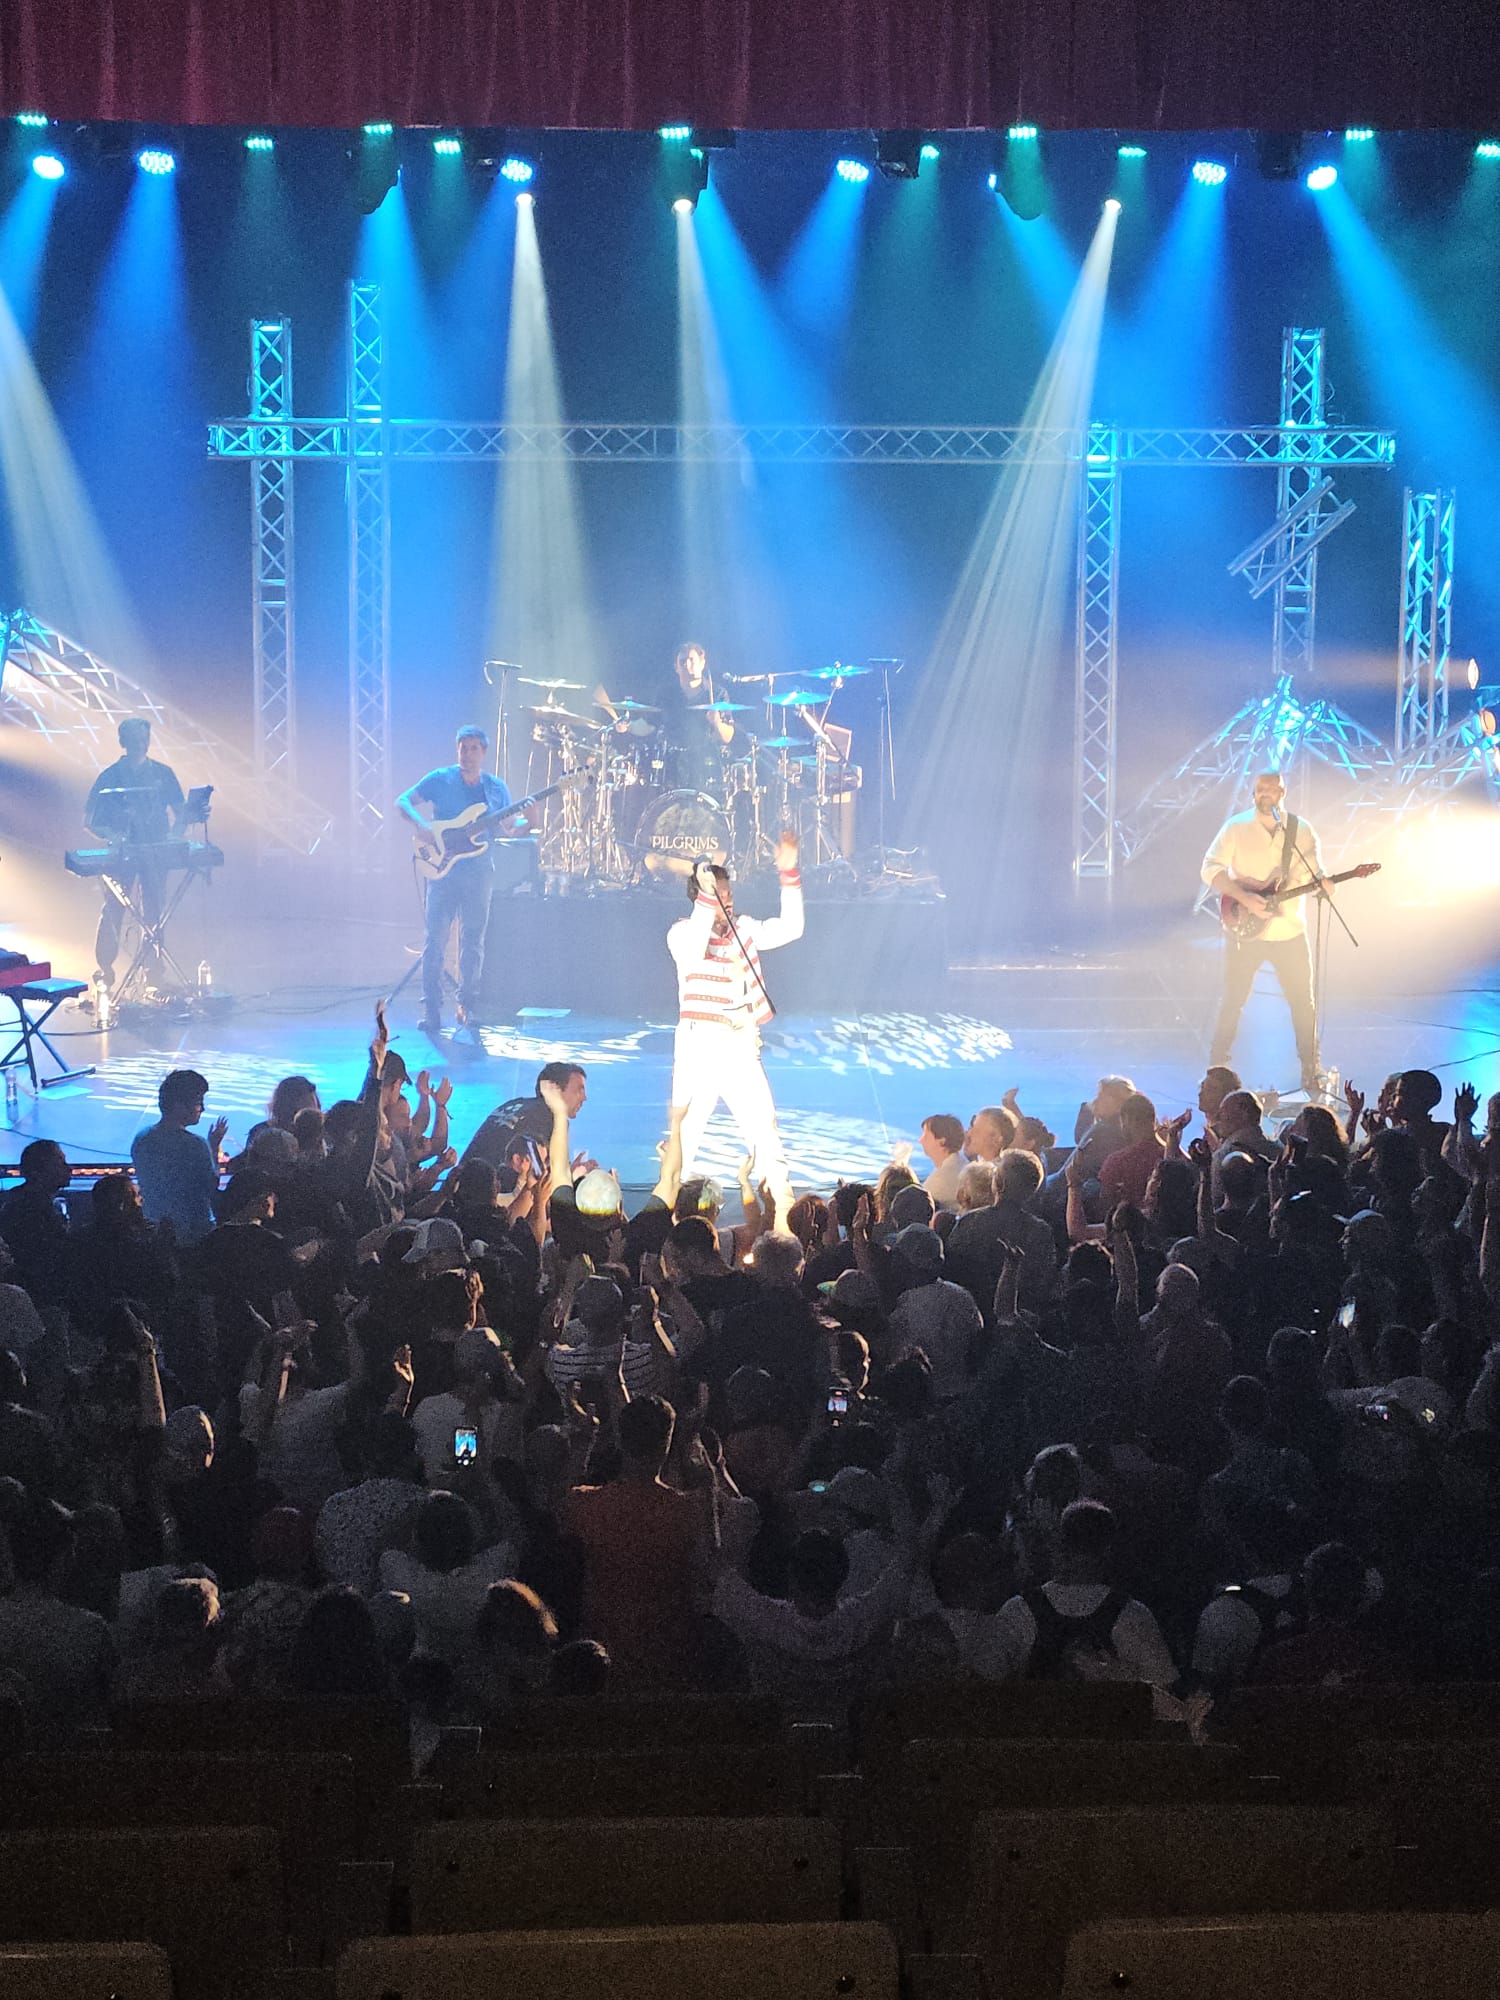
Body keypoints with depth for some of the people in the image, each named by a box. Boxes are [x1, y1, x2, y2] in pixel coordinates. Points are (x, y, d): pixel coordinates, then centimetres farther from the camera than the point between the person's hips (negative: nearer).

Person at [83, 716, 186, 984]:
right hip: (120, 852, -2)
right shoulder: (110, 777, 0)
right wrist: (108, 834, -19)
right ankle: (105, 970, 4)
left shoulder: (163, 774, 7)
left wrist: (174, 836, -9)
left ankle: (153, 970, 11)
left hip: (155, 851, 2)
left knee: (155, 911, 3)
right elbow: (89, 820, 0)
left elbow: (180, 811, 11)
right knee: (113, 910, -5)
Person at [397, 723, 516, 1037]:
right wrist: (421, 825, -18)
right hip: (443, 869, -2)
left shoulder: (496, 788, 10)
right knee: (435, 939, -6)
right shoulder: (440, 779, 2)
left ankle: (467, 1007, 13)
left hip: (478, 872, 2)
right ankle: (431, 1010, -4)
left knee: (473, 943, 4)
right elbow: (403, 802, 0)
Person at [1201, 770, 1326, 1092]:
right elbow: (1210, 869, -8)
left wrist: (1323, 884, -17)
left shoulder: (1302, 830, 5)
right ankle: (1217, 1069, 12)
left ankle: (1310, 1073, 14)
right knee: (1232, 1001, 1)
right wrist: (1244, 897, -20)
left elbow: (1316, 874, 8)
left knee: (1304, 1002, 4)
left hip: (1290, 932, 2)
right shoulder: (1236, 827, -2)